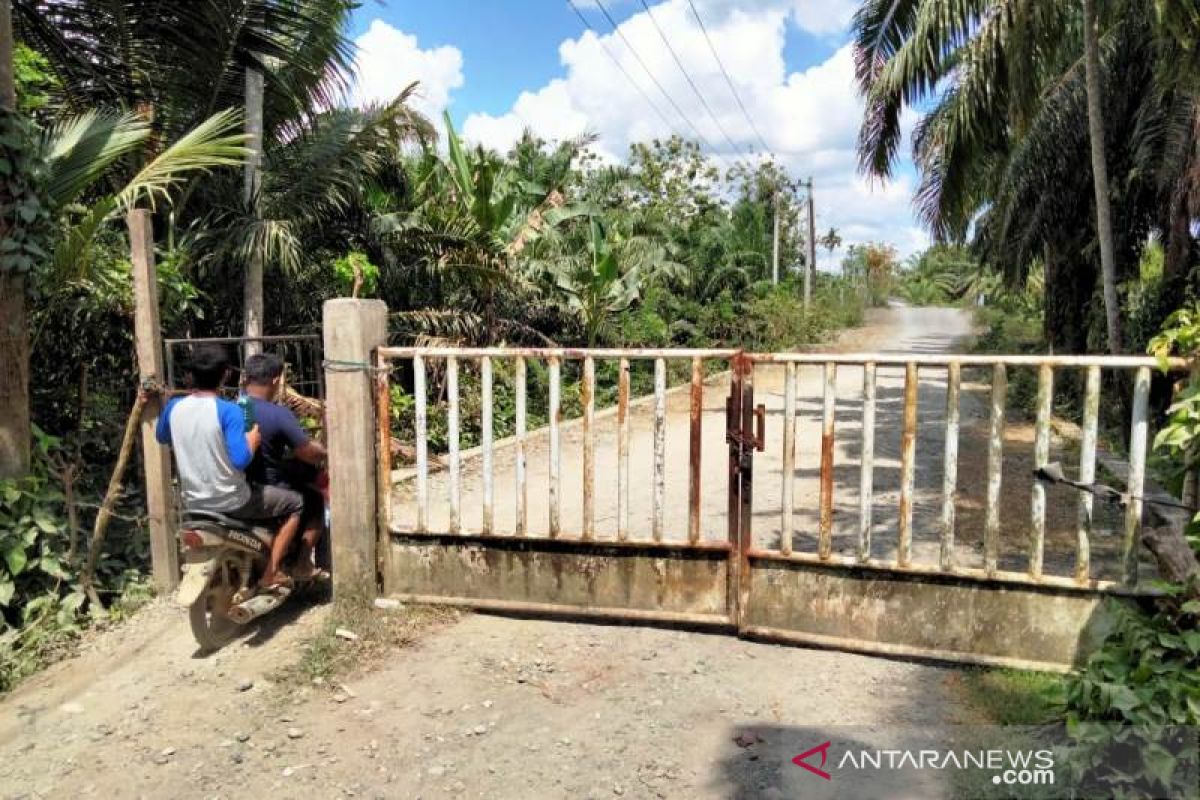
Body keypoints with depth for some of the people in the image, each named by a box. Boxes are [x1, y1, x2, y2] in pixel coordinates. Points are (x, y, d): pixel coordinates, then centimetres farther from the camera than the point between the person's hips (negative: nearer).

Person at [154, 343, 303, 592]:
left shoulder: (174, 407, -3)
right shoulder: (229, 411, -21)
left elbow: (161, 437, 18)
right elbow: (241, 460, -29)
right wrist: (254, 436, -12)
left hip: (193, 502, 7)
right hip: (231, 502, -7)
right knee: (295, 503, 10)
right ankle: (271, 573, 6)